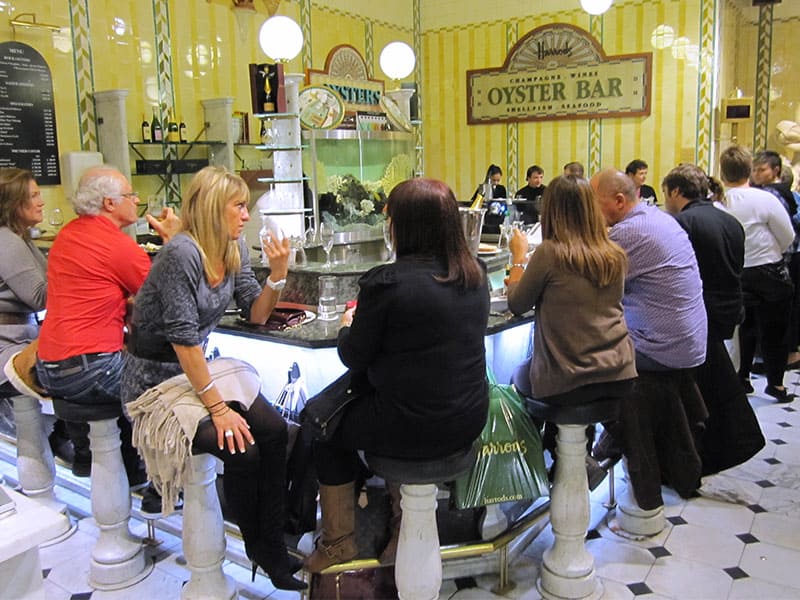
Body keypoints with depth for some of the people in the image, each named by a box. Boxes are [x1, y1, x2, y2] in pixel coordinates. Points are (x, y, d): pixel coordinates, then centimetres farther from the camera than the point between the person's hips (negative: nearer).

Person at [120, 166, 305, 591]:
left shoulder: (234, 249, 1)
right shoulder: (182, 253, -23)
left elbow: (256, 314, 5)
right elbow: (183, 337, -25)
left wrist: (278, 273, -13)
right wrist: (218, 407, -24)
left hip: (198, 367, 8)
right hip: (156, 377, -7)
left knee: (273, 430, -12)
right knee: (241, 448, -20)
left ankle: (273, 550, -1)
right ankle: (260, 552, 6)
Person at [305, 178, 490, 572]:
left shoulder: (385, 282, -21)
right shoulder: (476, 274, 0)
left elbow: (354, 358, -9)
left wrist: (348, 326, 12)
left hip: (412, 427, -6)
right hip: (468, 421, 7)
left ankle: (339, 541, 34)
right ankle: (402, 524, 39)